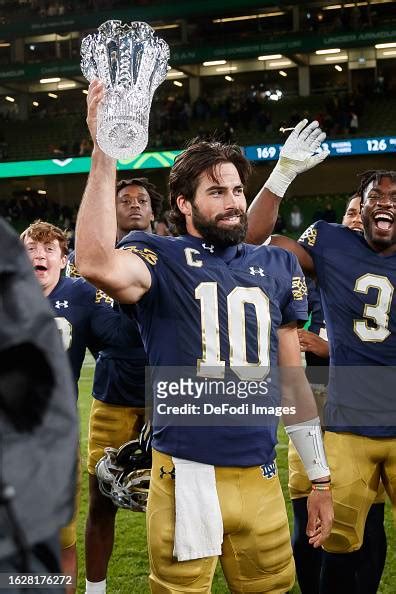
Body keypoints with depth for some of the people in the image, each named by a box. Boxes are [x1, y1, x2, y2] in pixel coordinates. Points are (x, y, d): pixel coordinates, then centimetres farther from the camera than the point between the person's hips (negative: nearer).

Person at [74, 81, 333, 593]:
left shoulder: (277, 268, 10)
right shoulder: (162, 259, -4)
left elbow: (292, 380, 15)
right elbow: (97, 265, -29)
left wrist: (319, 477, 15)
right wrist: (104, 154, -29)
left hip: (260, 475, 4)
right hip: (187, 475, -4)